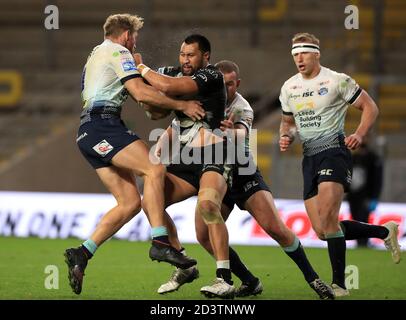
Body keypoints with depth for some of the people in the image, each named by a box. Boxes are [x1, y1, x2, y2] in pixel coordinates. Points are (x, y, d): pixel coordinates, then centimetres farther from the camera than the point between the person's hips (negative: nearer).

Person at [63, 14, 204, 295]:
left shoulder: (96, 54, 30)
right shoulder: (118, 52, -1)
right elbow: (140, 92, -13)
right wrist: (181, 105, -6)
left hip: (89, 132, 10)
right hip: (103, 126, -10)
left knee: (131, 203, 2)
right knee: (154, 168, -24)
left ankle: (82, 254, -3)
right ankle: (160, 243, -35)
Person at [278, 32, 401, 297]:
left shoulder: (337, 81, -5)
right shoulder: (289, 87, 12)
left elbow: (370, 107, -1)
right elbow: (288, 121, 26)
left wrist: (360, 135, -16)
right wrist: (286, 137, 3)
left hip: (334, 149, -7)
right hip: (309, 157, 7)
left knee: (328, 218, -23)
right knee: (322, 231, 0)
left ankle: (339, 284, -16)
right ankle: (384, 232, 20)